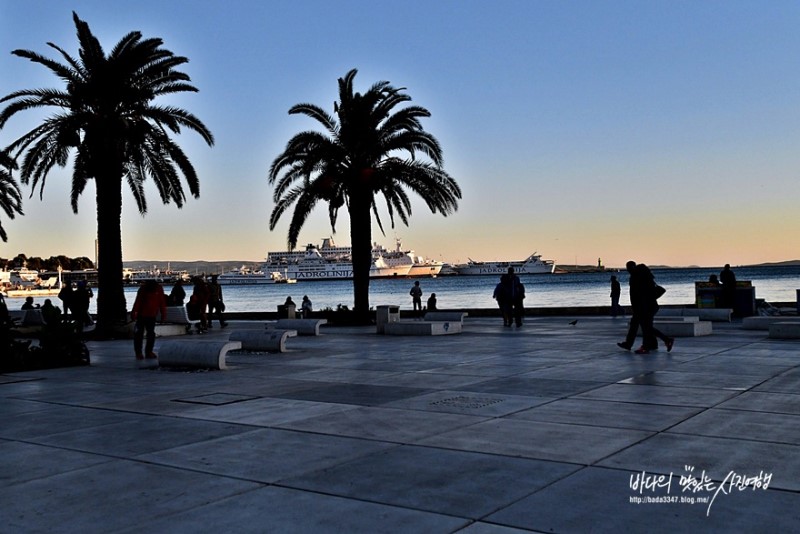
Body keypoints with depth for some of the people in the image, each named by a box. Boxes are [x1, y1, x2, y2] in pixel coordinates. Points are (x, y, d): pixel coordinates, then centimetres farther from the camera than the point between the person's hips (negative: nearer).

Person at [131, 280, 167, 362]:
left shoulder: (159, 289, -6)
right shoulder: (143, 289, -13)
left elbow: (162, 301, 3)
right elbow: (137, 302, -12)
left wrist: (163, 313, 6)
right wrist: (134, 313, -14)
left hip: (152, 315, 3)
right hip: (142, 314, -3)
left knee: (151, 334, 5)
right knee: (139, 333, -3)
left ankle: (149, 352, 13)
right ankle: (138, 352, 0)